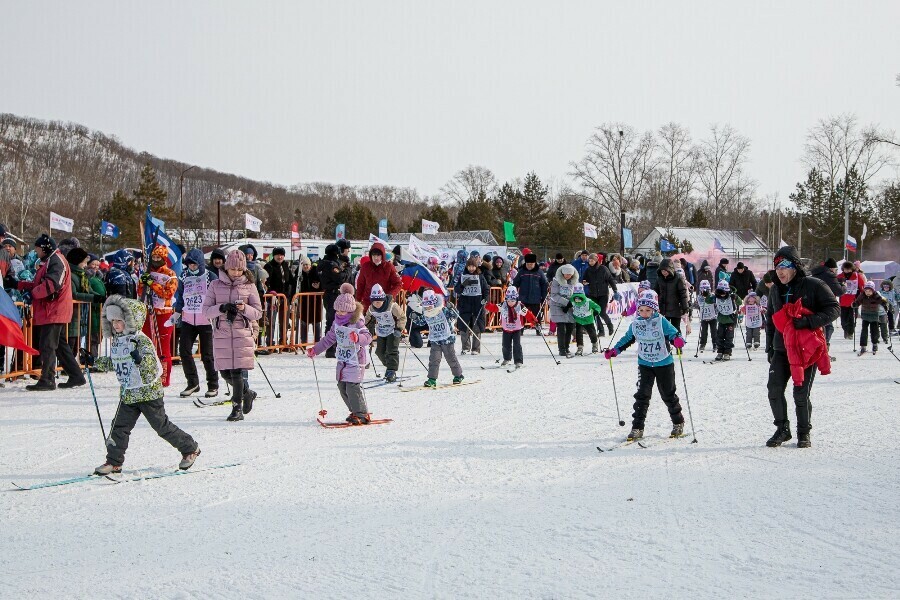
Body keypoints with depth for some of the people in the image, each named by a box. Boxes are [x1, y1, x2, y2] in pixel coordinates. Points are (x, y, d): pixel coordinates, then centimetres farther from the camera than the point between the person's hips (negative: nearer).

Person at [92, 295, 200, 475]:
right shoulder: (116, 340, 6)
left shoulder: (141, 340, -17)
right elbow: (112, 363, 23)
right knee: (119, 427, 0)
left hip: (148, 392, -7)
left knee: (162, 426, 3)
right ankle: (114, 462, 8)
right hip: (127, 394, 7)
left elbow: (151, 364, -26)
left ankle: (190, 449, 18)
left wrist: (140, 359, -44)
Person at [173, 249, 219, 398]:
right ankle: (192, 383, 12)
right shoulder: (184, 277, 8)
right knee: (184, 351, -3)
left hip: (206, 320, -4)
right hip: (188, 320, 4)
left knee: (207, 354, -3)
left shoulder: (210, 276, -4)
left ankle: (213, 385, 12)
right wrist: (177, 311, 10)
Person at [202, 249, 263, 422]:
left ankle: (237, 408, 1)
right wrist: (221, 308, -16)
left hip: (243, 333, -2)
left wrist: (244, 309, -17)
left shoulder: (249, 286, 4)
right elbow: (206, 310, 2)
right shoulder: (216, 285, 6)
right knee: (225, 372, 5)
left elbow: (258, 313, 3)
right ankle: (246, 393, 32)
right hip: (221, 334, 2)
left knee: (237, 371, -9)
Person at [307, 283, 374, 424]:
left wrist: (358, 337, -46)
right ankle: (355, 411, 20)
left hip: (356, 360, -8)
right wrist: (315, 349, 24)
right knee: (342, 386, 7)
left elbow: (368, 337, -24)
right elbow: (329, 338, 21)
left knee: (352, 387, -14)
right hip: (343, 360, 8)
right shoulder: (337, 323, 9)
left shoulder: (357, 323, -14)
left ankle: (362, 415, -6)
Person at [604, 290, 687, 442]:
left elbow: (673, 333, -17)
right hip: (645, 365, 3)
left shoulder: (661, 321, -13)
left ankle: (678, 423, 28)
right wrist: (614, 351, 7)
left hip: (664, 364, -3)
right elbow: (627, 339, 12)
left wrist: (678, 340, -40)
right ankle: (637, 427, -3)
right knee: (642, 395, -5)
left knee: (668, 395, 10)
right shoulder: (635, 324, -2)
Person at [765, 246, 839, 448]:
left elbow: (834, 309, -10)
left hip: (807, 350, -5)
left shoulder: (813, 286, -7)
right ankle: (782, 429, 13)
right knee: (774, 390, -4)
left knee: (801, 394, -4)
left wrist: (808, 321, -22)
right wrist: (769, 347, 17)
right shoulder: (775, 290, 11)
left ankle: (804, 433, 14)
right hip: (781, 349, 5)